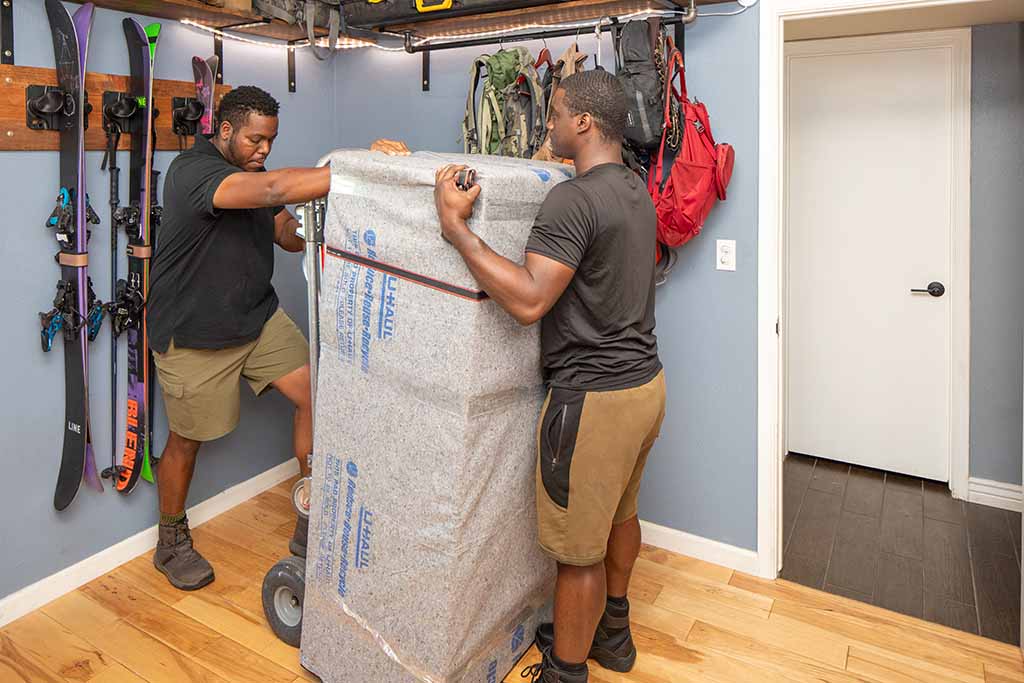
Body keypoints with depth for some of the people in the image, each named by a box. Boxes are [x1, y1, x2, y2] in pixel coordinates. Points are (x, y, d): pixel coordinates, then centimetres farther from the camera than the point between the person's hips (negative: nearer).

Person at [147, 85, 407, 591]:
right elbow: (275, 189, -39)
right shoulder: (193, 171, -21)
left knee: (315, 395, -6)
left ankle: (313, 524, 6)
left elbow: (288, 234, 6)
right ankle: (171, 544, 32)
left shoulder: (250, 174, 9)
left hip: (259, 316, 7)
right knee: (187, 438, 7)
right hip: (194, 333, -7)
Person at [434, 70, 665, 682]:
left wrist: (456, 226, -23)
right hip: (645, 380, 10)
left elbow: (529, 300, -29)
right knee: (620, 513, 25)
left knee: (578, 550, 6)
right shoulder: (638, 191, 10)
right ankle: (613, 632, 46)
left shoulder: (574, 199, -21)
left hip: (595, 397, -10)